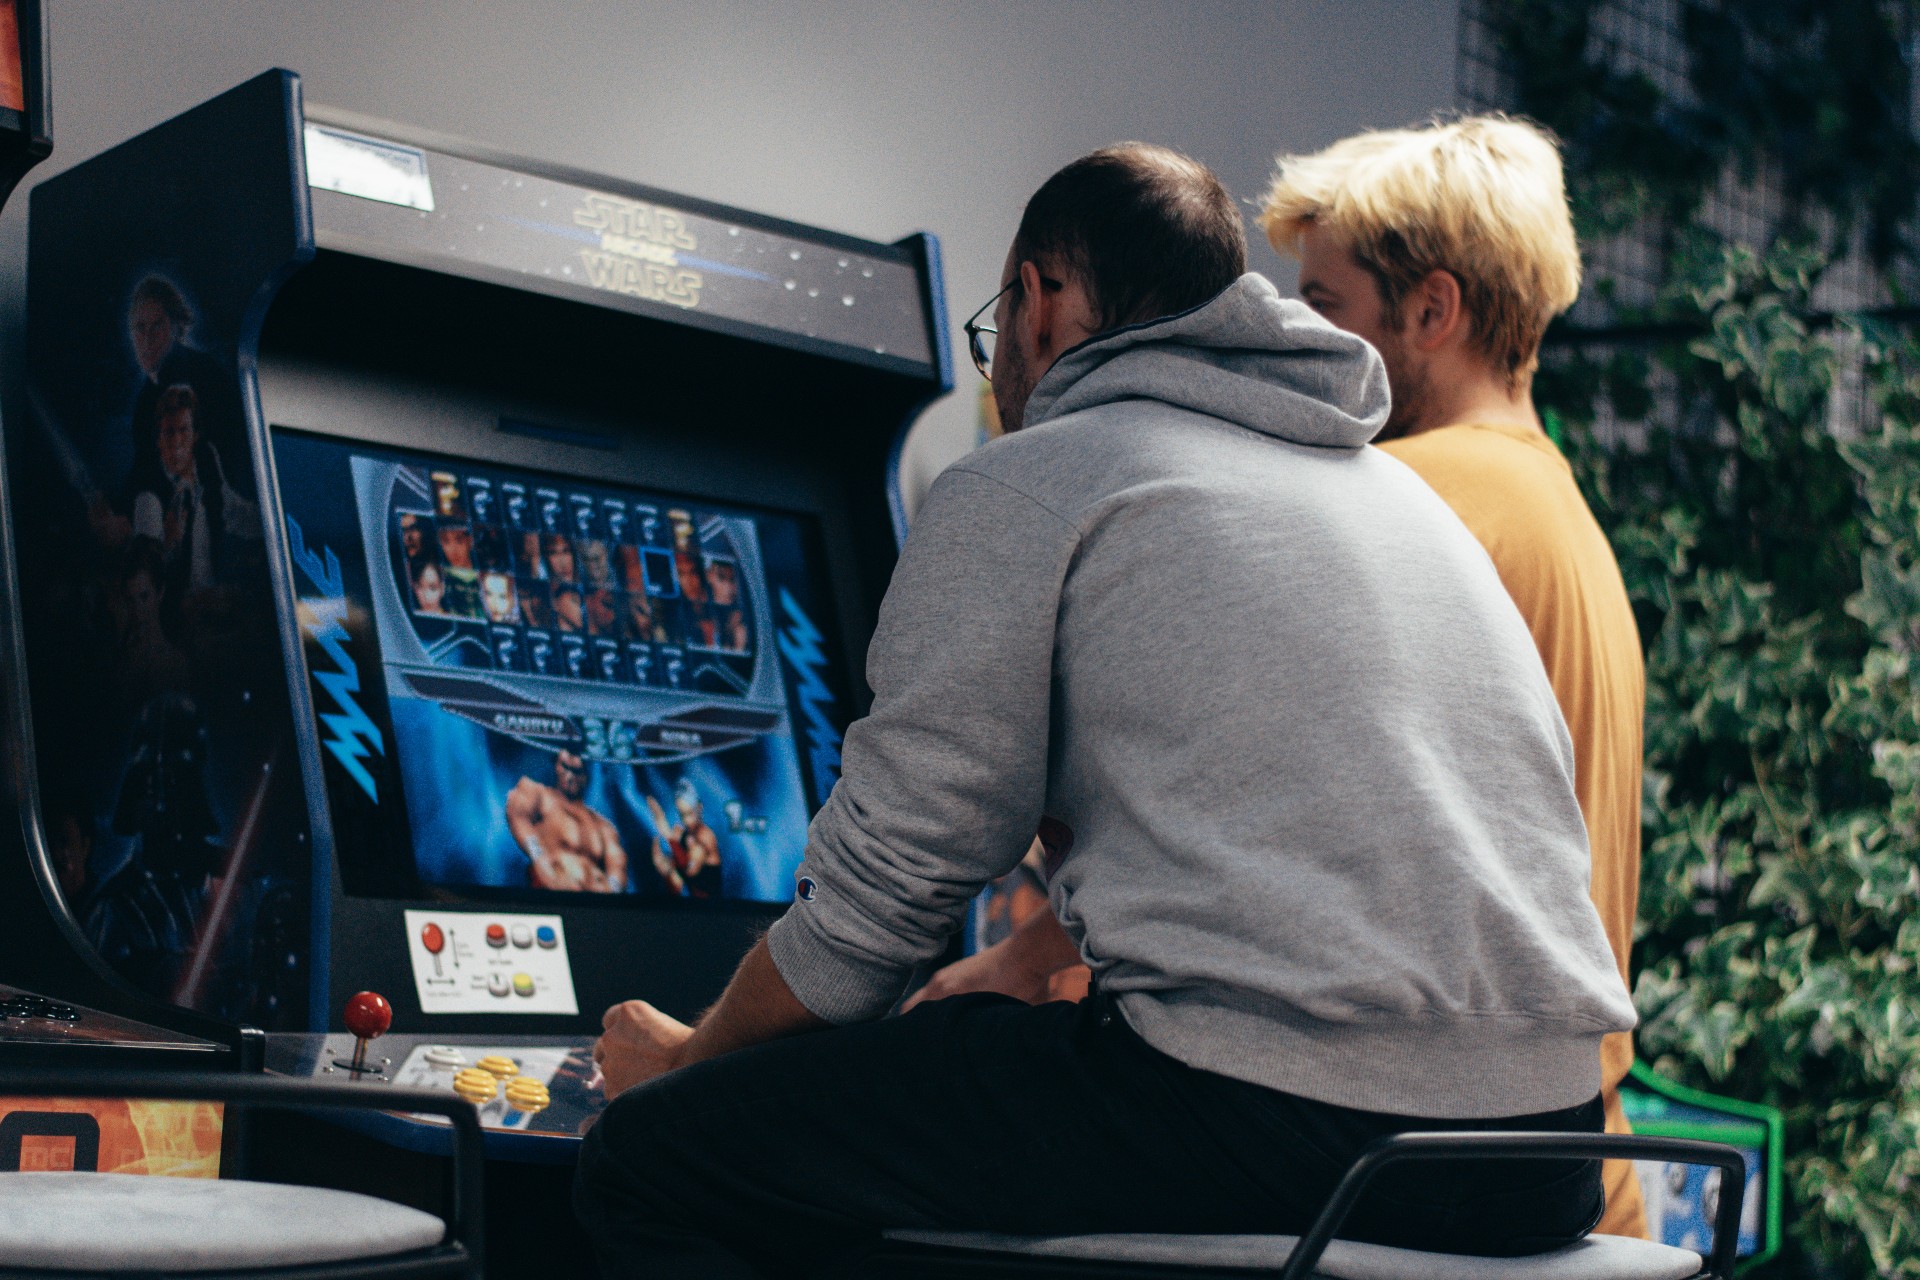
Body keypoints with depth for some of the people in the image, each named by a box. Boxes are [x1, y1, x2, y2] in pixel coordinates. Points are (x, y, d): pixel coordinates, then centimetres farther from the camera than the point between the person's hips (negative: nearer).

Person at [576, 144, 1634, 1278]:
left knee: (651, 1157, 2)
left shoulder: (1019, 487, 3)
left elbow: (880, 892, 3)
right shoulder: (1395, 488, 26)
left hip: (1278, 1134, -9)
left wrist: (696, 1055, 22)